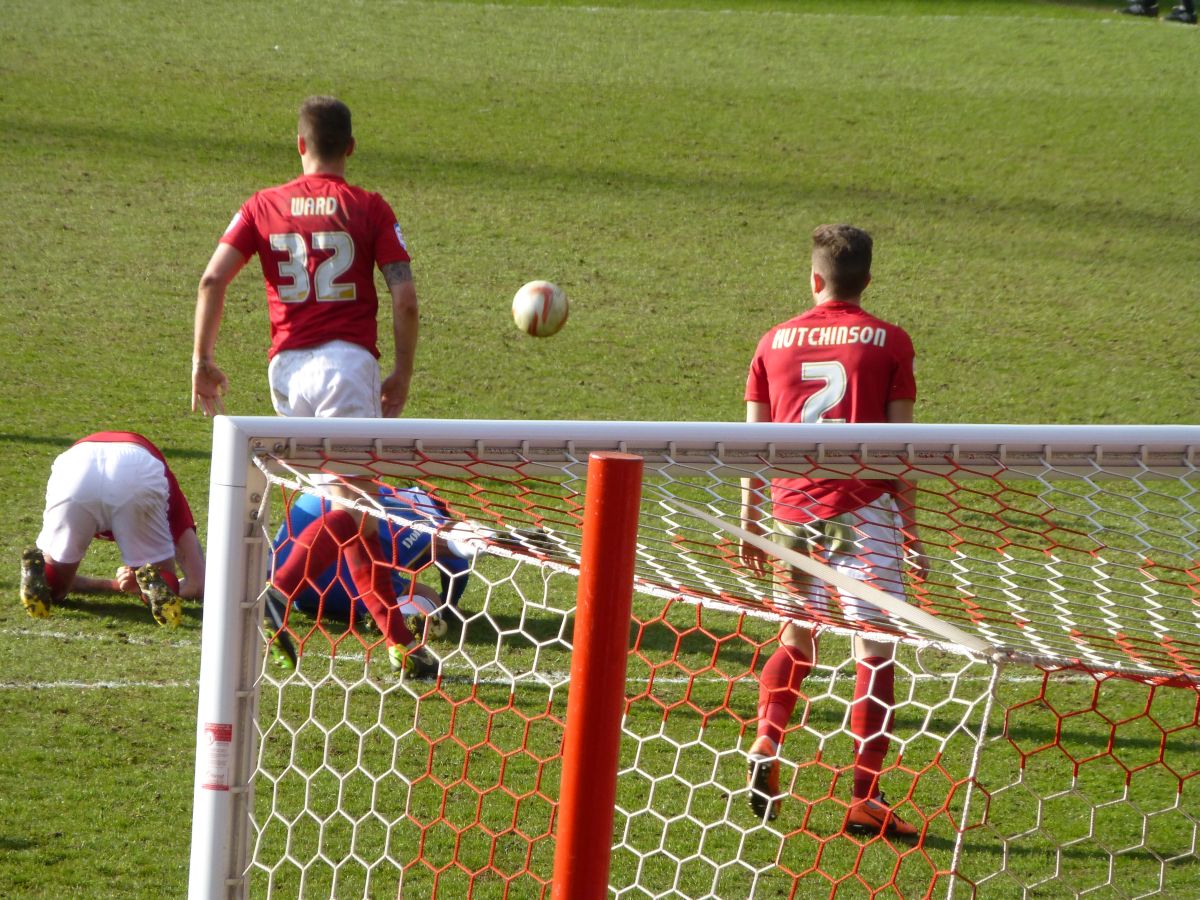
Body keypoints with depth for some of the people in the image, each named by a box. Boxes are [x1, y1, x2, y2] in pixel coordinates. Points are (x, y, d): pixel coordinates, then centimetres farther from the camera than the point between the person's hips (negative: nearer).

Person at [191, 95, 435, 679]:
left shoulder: (264, 206, 11)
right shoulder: (369, 209, 4)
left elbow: (212, 279, 1)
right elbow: (405, 297, -4)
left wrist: (203, 360, 6)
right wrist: (402, 374, 5)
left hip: (287, 368, 4)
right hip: (347, 361, -4)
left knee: (353, 504, 12)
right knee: (353, 505, -9)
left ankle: (398, 638, 11)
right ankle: (278, 595, -31)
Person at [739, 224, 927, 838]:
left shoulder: (776, 341, 7)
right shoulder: (888, 343, -1)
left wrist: (750, 522, 16)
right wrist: (909, 525, 3)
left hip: (793, 510, 3)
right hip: (864, 509, -3)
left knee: (796, 639, 20)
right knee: (875, 648, 0)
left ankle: (765, 747, 0)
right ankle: (865, 798, -4)